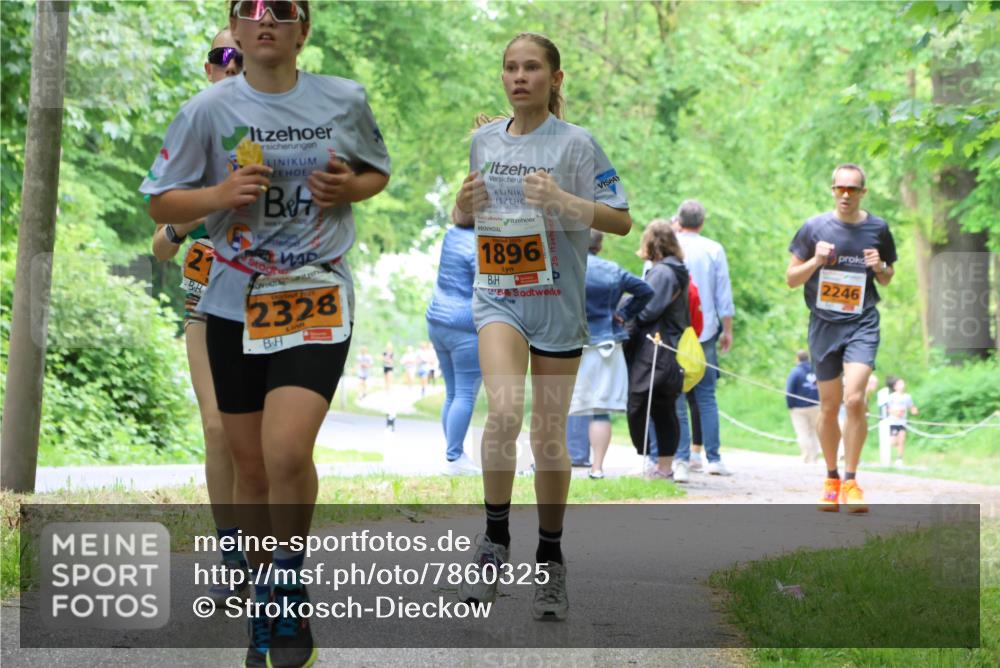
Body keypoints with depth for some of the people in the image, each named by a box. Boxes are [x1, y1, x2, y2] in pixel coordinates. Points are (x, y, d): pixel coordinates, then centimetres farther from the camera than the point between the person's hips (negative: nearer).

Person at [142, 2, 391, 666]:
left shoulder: (345, 99, 1)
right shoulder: (209, 109, -1)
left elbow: (377, 170, 17)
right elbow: (161, 202, 4)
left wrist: (350, 187, -5)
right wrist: (220, 195, -15)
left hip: (317, 294, -2)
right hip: (235, 302, 2)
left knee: (286, 451, -20)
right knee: (250, 464, 8)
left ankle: (293, 588, 2)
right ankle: (264, 593, 29)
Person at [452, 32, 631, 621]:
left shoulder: (576, 142, -5)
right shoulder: (485, 139, 8)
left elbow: (622, 221, -7)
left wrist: (564, 200, -23)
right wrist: (463, 207, -3)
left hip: (558, 301, -2)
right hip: (498, 296, 2)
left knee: (550, 438, 5)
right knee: (504, 412, -23)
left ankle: (551, 563, 20)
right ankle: (495, 543, -9)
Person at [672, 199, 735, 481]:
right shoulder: (714, 250, 2)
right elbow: (724, 296, 4)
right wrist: (727, 330, 13)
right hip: (705, 333, 1)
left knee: (675, 401, 0)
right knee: (706, 397, 9)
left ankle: (680, 460, -7)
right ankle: (713, 458, 8)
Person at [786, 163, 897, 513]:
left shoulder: (878, 228, 3)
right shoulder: (814, 227, 1)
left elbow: (887, 280, 16)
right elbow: (791, 278, 5)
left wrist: (880, 268, -7)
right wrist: (816, 261, -13)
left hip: (862, 324, -1)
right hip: (824, 325, 1)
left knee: (854, 398, -18)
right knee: (829, 407, 7)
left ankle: (850, 480, -8)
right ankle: (831, 478, 25)